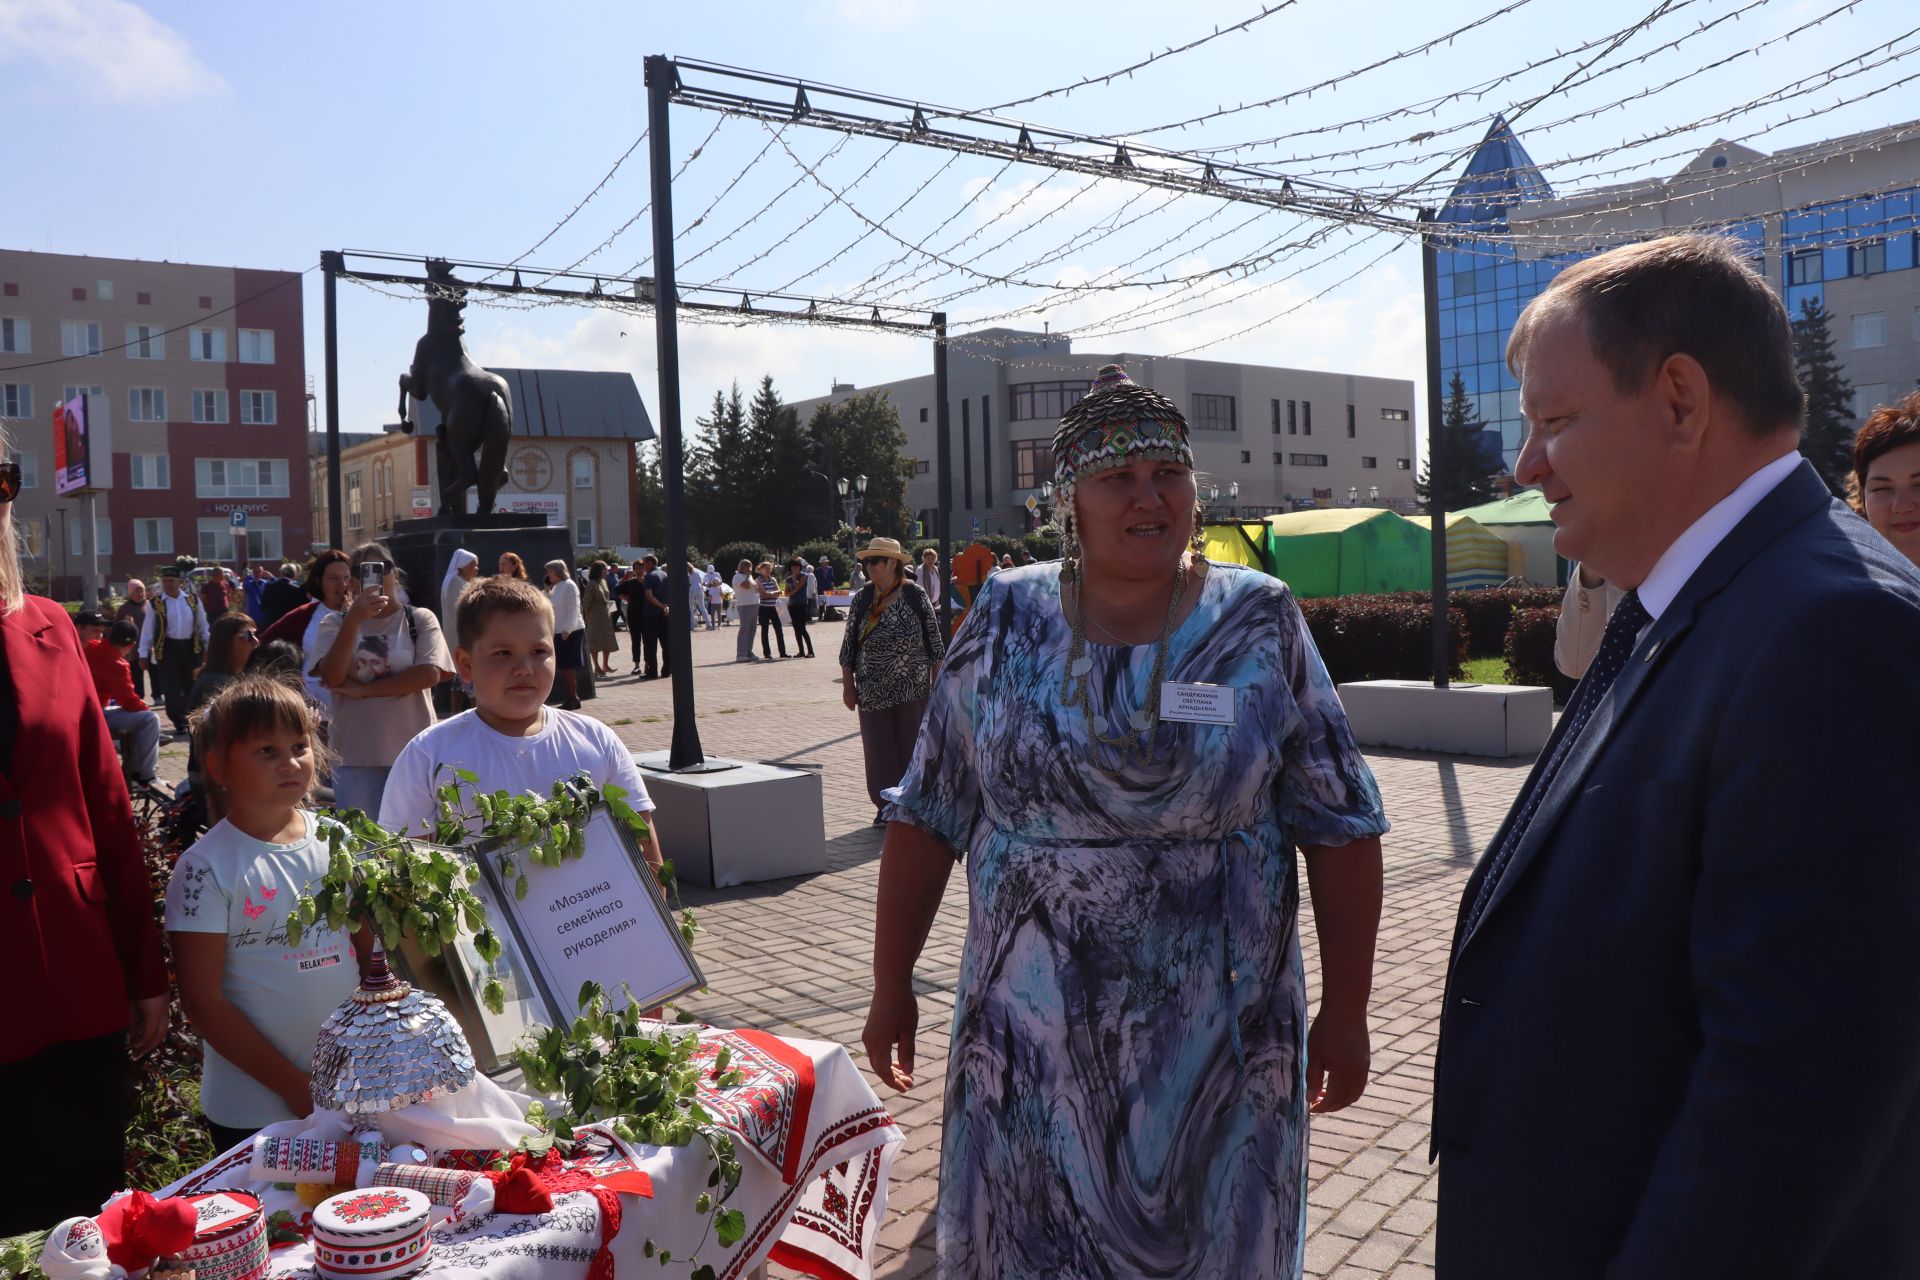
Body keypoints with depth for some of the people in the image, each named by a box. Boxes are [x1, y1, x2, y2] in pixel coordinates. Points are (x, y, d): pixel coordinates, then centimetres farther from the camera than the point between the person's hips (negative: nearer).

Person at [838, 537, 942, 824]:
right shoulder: (861, 599, 4)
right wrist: (848, 685, 5)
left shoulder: (915, 596, -3)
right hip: (873, 691, 2)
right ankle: (885, 805, 16)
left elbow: (935, 641, 1)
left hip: (912, 689, -2)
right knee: (879, 749, 5)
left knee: (913, 745, 1)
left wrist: (937, 682, 0)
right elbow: (849, 644, 8)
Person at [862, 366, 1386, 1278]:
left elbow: (1340, 827, -2)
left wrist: (1345, 1012, -3)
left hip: (1221, 1038, -1)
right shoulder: (1006, 621, -2)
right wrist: (891, 987, 4)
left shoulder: (1260, 623, -4)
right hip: (1028, 1037, 1)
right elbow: (926, 817, 3)